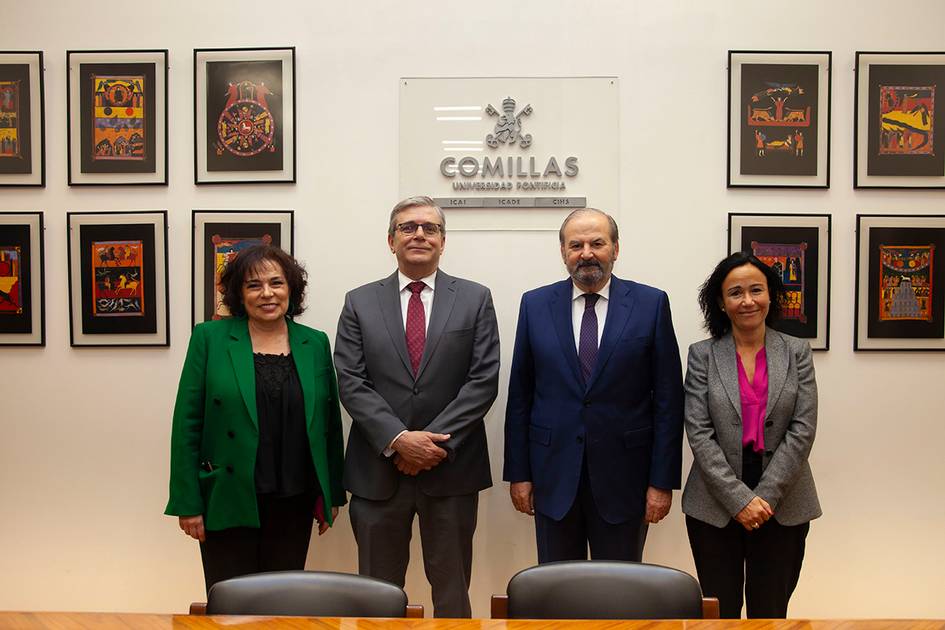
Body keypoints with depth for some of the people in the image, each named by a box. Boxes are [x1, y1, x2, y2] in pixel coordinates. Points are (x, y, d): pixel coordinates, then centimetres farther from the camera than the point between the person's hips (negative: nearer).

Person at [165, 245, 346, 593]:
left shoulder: (315, 343, 5)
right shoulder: (209, 338, -2)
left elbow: (329, 422, 9)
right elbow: (187, 424, -3)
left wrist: (333, 494, 9)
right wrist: (188, 503, -6)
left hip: (294, 504, 2)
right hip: (229, 501, -2)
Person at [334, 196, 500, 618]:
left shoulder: (475, 299, 3)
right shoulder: (359, 302, 5)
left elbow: (483, 381, -4)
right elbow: (351, 382, -3)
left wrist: (436, 442, -13)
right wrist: (398, 439, -15)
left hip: (451, 468, 0)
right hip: (378, 469, 1)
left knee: (452, 590, 11)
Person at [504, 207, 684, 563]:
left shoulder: (651, 304, -2)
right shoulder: (535, 305, 2)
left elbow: (668, 398, -3)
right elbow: (520, 396, 4)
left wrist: (663, 480, -5)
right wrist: (518, 472, 2)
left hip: (623, 476, -1)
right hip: (553, 474, 1)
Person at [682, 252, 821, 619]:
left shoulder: (797, 352, 2)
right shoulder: (702, 355, -1)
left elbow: (802, 430, -4)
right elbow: (699, 433, -7)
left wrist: (766, 496, -11)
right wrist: (740, 499, -13)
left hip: (783, 506, 1)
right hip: (715, 506, 0)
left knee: (770, 613, 10)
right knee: (720, 613, 10)